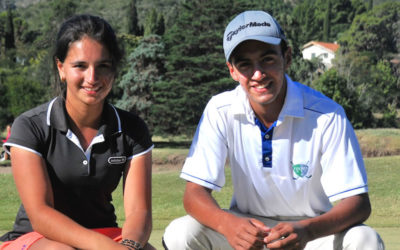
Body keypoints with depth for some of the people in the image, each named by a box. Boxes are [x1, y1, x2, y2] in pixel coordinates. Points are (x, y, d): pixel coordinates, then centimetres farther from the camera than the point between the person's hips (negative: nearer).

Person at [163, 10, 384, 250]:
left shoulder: (327, 115, -19)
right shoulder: (220, 111, -13)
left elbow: (358, 202, -21)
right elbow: (195, 193, -15)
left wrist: (308, 230, -42)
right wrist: (228, 224, -39)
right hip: (248, 227, 2)